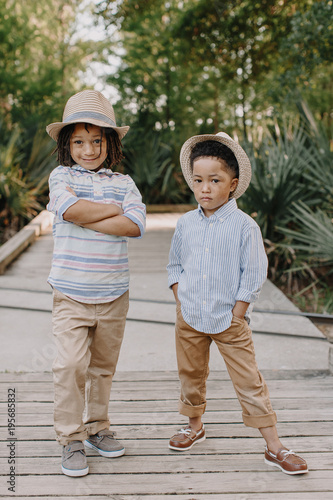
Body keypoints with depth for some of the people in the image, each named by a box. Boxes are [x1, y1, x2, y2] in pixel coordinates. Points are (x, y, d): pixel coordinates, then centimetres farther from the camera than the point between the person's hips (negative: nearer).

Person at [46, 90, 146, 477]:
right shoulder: (61, 176, 0)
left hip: (113, 295, 3)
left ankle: (97, 427, 31)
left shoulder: (123, 183, 5)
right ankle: (70, 439, 6)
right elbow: (71, 209, -21)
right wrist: (116, 209, -10)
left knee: (103, 365, 14)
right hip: (70, 293, -3)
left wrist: (86, 218, -16)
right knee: (71, 364, -9)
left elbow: (135, 225, -12)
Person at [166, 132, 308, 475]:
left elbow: (253, 275, -8)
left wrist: (236, 314, -11)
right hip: (189, 318, 4)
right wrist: (181, 300, 0)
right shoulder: (186, 224, 2)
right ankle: (194, 425, 39)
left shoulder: (244, 226, -9)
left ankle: (273, 446, 10)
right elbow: (174, 265, 12)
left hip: (229, 320, -3)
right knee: (190, 375, 17)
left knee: (249, 381, 1)